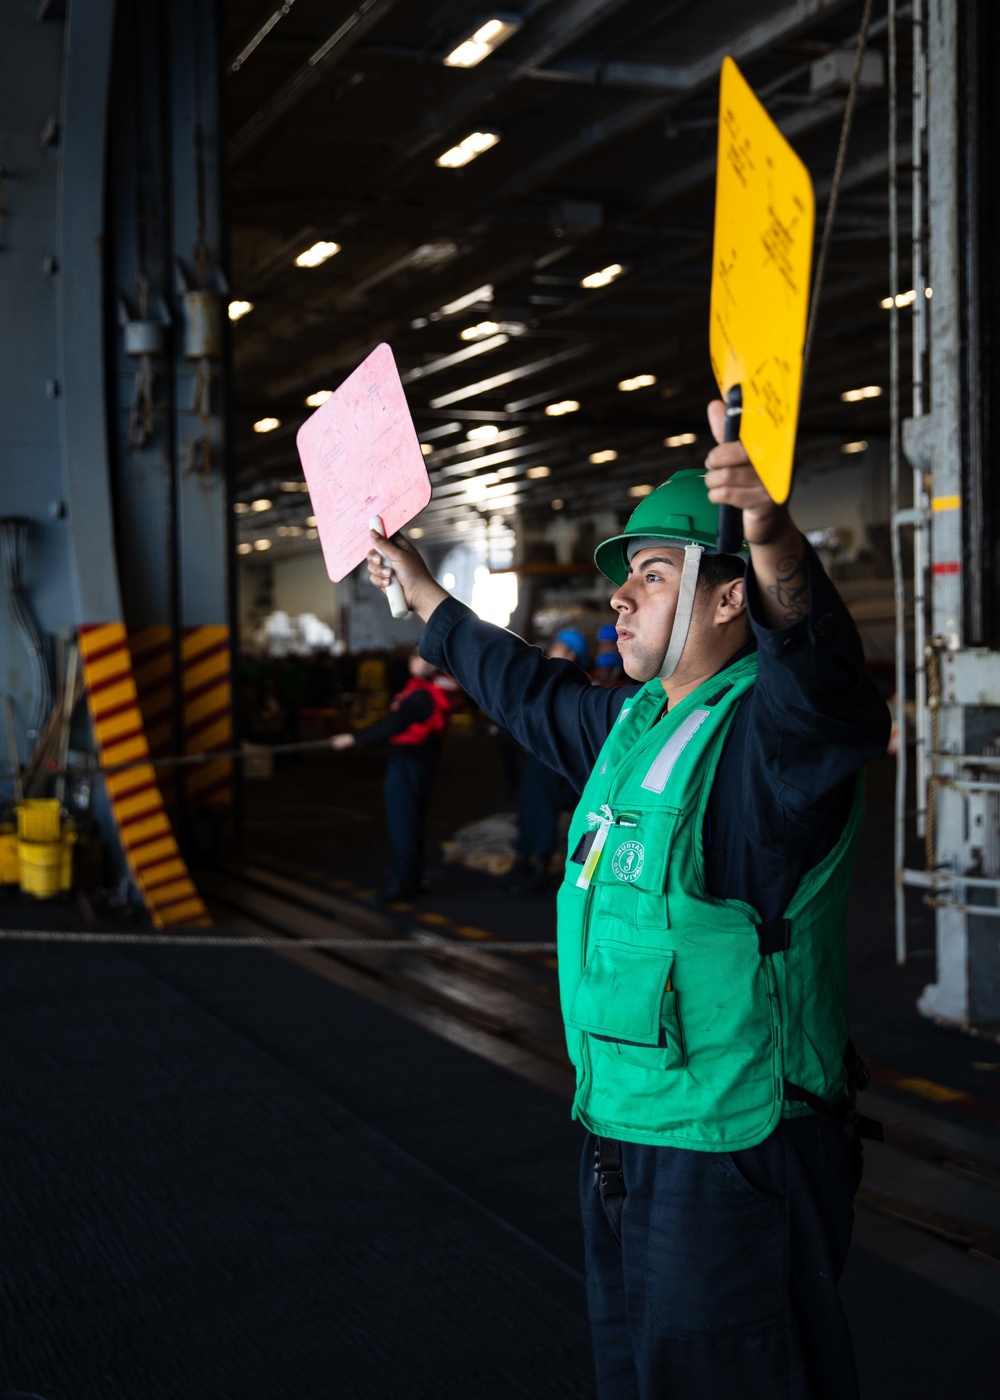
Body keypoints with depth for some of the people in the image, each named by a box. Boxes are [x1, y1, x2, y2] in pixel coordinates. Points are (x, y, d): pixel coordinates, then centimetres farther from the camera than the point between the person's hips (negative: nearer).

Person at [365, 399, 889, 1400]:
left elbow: (818, 675, -40)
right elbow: (526, 688, 30)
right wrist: (422, 595, 41)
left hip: (732, 1157, -9)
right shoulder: (631, 722, 12)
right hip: (618, 1136, 9)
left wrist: (770, 530, -59)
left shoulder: (766, 732, -17)